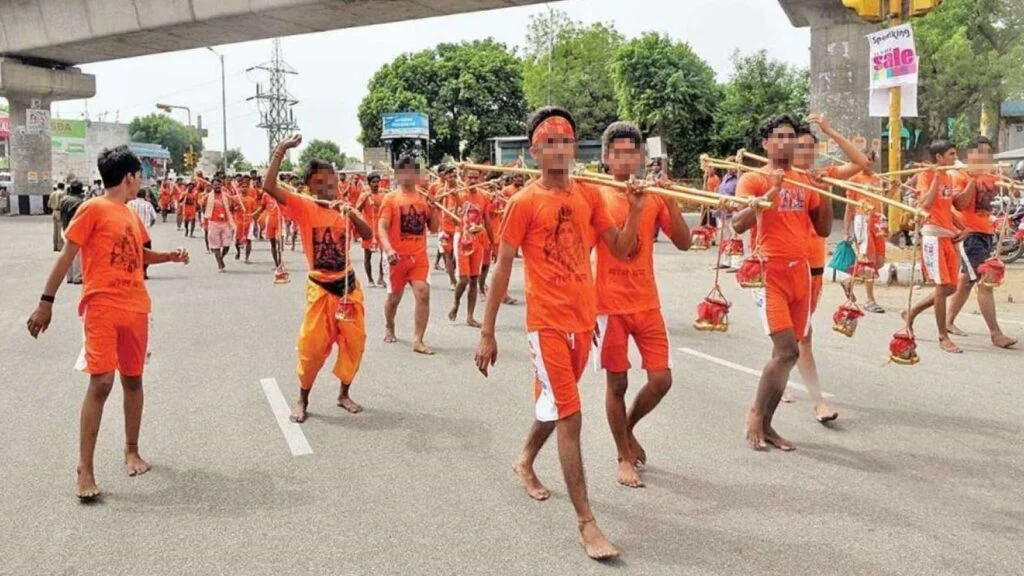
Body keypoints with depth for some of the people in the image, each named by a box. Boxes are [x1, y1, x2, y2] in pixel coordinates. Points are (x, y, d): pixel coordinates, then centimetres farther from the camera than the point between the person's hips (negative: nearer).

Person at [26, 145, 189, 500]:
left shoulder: (131, 215, 15)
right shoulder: (93, 209, -6)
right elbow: (66, 256, -7)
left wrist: (170, 256, 13)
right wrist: (46, 301, -9)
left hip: (135, 309, 7)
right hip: (102, 308, -7)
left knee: (133, 379, 12)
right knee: (101, 382, -11)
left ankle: (132, 451, 26)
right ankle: (85, 469, -3)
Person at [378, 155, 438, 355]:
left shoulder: (424, 198, 7)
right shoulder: (391, 198, -3)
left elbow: (433, 228, 11)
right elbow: (382, 228, -9)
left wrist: (433, 208, -5)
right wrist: (388, 250, -25)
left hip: (419, 255, 2)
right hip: (398, 256, -2)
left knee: (423, 293, -14)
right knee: (394, 296, 13)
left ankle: (418, 341, -10)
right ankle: (389, 328, 42)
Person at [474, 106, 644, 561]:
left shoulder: (589, 196, 5)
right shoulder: (523, 203, -9)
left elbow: (621, 250, 7)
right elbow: (502, 268, -7)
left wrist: (635, 210, -10)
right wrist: (487, 333, -6)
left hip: (583, 319, 6)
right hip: (547, 322, -6)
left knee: (554, 404, 22)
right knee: (569, 417, -8)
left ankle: (525, 461, 49)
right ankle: (586, 523, -2)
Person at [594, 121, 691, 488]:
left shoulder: (654, 196, 6)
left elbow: (683, 243, 0)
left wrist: (670, 200, -13)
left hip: (647, 304, 4)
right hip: (609, 305, -3)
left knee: (661, 379, 2)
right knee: (617, 383, 4)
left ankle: (628, 429, 30)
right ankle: (624, 457, 21)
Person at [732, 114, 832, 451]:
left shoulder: (805, 182, 14)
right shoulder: (753, 180, -2)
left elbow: (824, 230, 15)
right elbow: (738, 225, -16)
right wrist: (771, 193, -22)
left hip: (800, 273, 6)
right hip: (769, 273, -6)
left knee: (787, 352, 5)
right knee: (787, 350, -15)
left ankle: (765, 423, 16)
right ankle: (755, 414, 5)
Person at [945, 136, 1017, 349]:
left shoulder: (990, 177, 14)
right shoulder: (961, 176, -7)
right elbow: (960, 204, -19)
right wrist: (973, 180, -21)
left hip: (987, 233, 8)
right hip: (969, 233, -8)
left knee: (967, 281, 16)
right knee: (985, 283, -12)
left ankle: (949, 322, 28)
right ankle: (996, 334, -12)